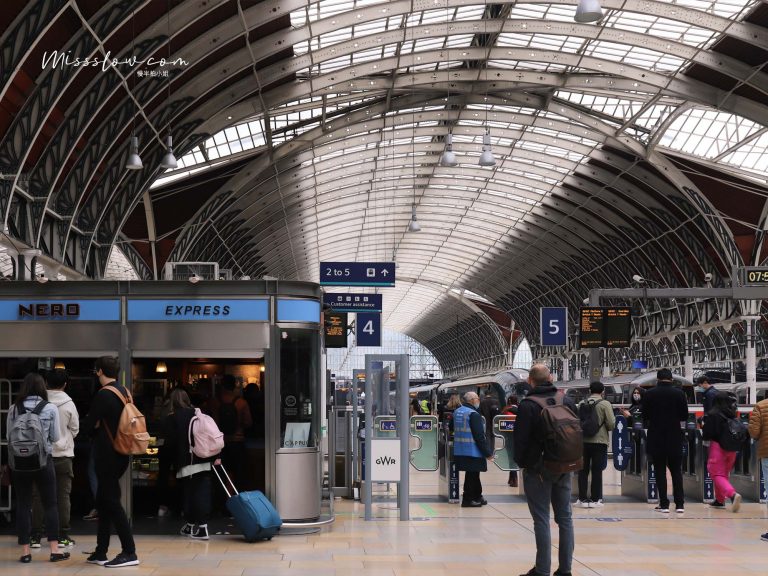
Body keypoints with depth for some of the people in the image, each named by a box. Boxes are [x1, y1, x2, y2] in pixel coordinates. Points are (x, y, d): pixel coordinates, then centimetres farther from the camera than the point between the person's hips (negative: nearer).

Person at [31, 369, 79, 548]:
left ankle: (36, 536, 9)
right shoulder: (68, 404, -8)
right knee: (63, 496, 6)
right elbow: (75, 430, 2)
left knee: (38, 496, 7)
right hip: (63, 454, -1)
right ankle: (63, 536, 6)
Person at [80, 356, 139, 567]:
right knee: (103, 502, 15)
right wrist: (99, 426, 8)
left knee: (112, 502, -6)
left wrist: (94, 427, 5)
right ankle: (101, 553, 19)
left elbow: (87, 426, -15)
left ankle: (129, 552, -7)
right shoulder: (124, 392, 11)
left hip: (106, 456, -9)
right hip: (120, 454, 9)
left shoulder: (103, 395, -16)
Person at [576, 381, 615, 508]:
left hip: (583, 441, 3)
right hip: (599, 441, -2)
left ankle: (582, 498, 10)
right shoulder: (605, 404, -6)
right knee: (597, 471, 4)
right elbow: (611, 425, -9)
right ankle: (595, 499, 7)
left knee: (583, 470, 9)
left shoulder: (581, 404, 2)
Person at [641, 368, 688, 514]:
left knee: (660, 471, 5)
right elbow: (684, 416, -1)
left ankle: (664, 504, 2)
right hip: (675, 438, 1)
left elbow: (645, 415, 1)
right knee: (676, 471, 10)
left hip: (656, 437, -1)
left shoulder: (650, 394, -6)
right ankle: (679, 504, 7)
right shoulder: (679, 393, -5)